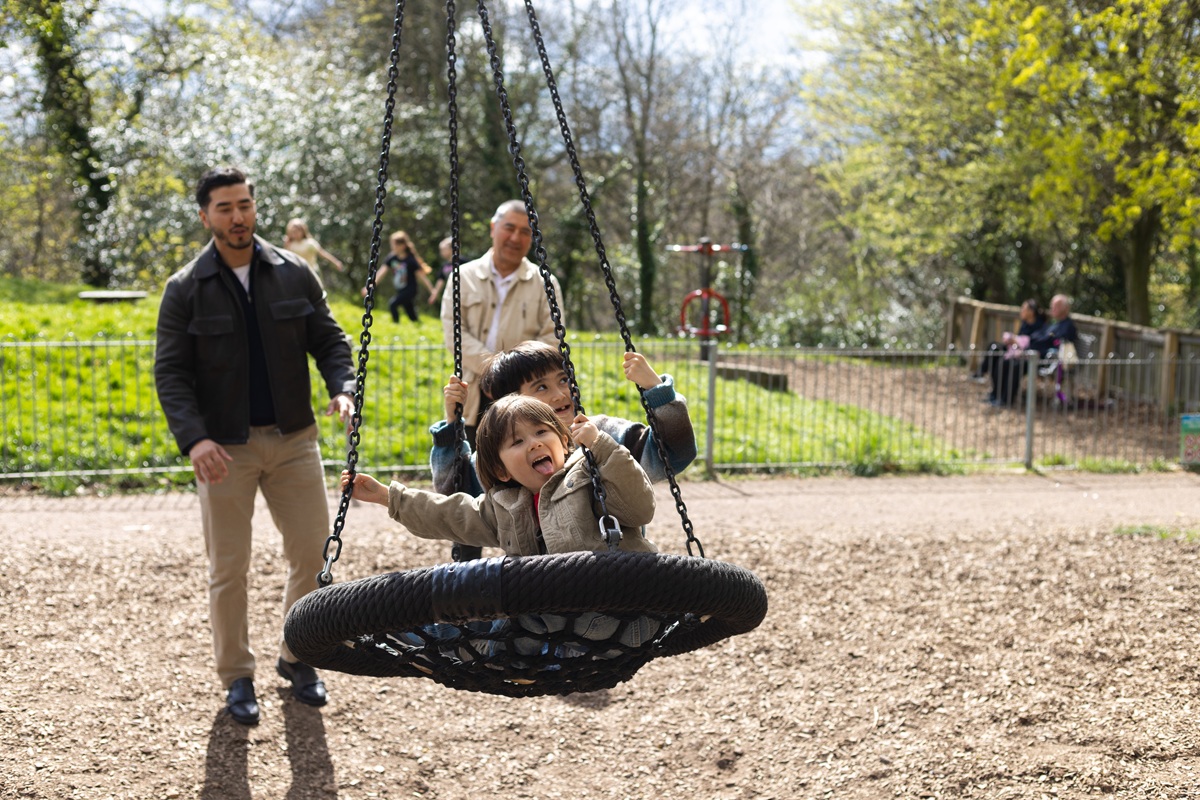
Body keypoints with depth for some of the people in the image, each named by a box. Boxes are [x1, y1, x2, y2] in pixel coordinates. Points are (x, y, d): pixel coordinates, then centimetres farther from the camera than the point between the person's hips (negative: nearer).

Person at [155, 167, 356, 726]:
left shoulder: (294, 274, 3)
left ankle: (296, 657, 24)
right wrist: (194, 438, -21)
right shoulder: (186, 290, -3)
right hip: (224, 448, -2)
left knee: (312, 552, 4)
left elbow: (328, 340, 8)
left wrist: (342, 387, -13)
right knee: (228, 568, 3)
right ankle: (237, 677, 18)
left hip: (293, 439, 2)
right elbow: (170, 373, -6)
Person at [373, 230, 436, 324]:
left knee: (392, 304, -23)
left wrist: (432, 291, -13)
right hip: (400, 291, 6)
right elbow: (381, 272, -4)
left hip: (409, 290, -6)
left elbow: (421, 276, -13)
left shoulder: (410, 260, -16)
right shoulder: (392, 258, -1)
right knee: (412, 316, 11)